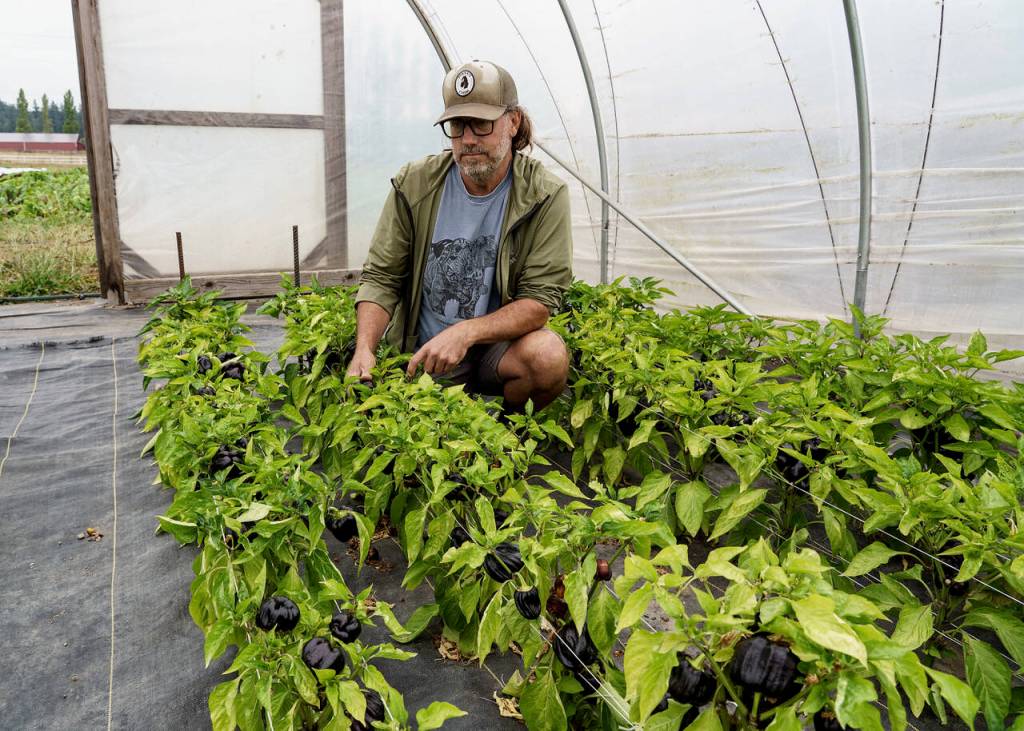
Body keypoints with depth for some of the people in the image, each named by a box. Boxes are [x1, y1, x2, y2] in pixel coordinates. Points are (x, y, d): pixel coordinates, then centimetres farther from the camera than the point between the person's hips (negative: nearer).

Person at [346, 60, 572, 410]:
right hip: (420, 354, 2)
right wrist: (364, 349, -19)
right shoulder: (414, 184, -4)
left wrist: (466, 332, -30)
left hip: (497, 347, -1)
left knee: (549, 355, -31)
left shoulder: (545, 195, -10)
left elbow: (539, 301, -14)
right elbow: (380, 278, -1)